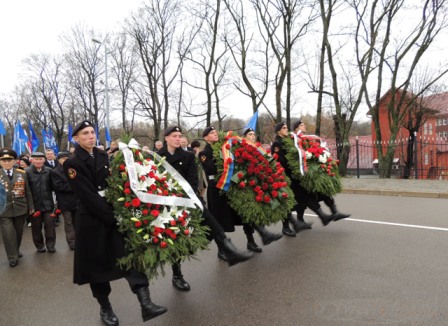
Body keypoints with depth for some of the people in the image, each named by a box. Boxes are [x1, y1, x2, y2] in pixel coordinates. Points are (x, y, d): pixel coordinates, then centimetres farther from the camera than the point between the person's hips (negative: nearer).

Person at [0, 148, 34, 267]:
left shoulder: (22, 173, 4)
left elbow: (27, 192, 6)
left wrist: (31, 207, 7)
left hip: (20, 209, 2)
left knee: (18, 232, 14)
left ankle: (16, 251, 35)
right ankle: (13, 257, 9)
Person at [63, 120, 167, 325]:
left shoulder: (103, 156, 9)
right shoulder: (72, 163, -8)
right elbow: (88, 196, -16)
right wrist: (111, 217, -19)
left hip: (114, 212, 4)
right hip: (92, 219, -4)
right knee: (97, 263, 8)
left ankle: (145, 303, -12)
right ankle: (105, 307, 26)